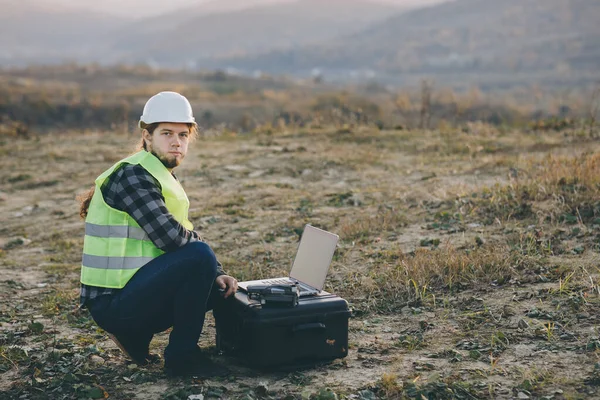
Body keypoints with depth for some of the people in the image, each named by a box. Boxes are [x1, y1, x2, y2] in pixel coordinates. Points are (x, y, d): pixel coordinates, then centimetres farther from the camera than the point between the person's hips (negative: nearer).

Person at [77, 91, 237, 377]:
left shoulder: (163, 179, 15)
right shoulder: (132, 175, -15)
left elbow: (185, 235, 15)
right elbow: (170, 237, -26)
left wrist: (217, 275, -1)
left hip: (131, 294, 10)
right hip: (112, 303, -10)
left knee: (220, 286, 9)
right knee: (200, 255, -24)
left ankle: (135, 335, 13)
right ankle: (181, 356, -11)